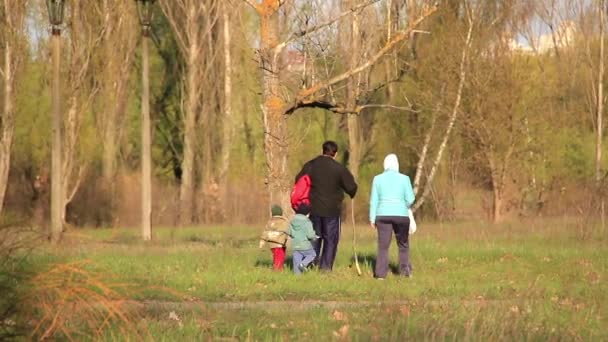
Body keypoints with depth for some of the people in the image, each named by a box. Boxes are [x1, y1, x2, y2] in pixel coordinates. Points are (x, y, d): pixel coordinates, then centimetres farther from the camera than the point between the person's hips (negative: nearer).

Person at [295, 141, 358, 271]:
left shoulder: (310, 166, 2)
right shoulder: (339, 169, -7)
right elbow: (351, 187, -5)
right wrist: (351, 194, 18)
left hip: (313, 208, 3)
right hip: (331, 210, -3)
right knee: (330, 240, 6)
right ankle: (325, 267, 0)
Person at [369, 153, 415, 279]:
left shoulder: (378, 179, 2)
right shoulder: (404, 178, -2)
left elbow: (374, 200, 1)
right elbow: (410, 199, -2)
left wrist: (372, 218, 6)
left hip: (383, 215, 1)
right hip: (400, 215, -1)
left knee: (383, 245, 2)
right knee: (403, 245, 15)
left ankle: (381, 273, -6)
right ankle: (405, 271, 14)